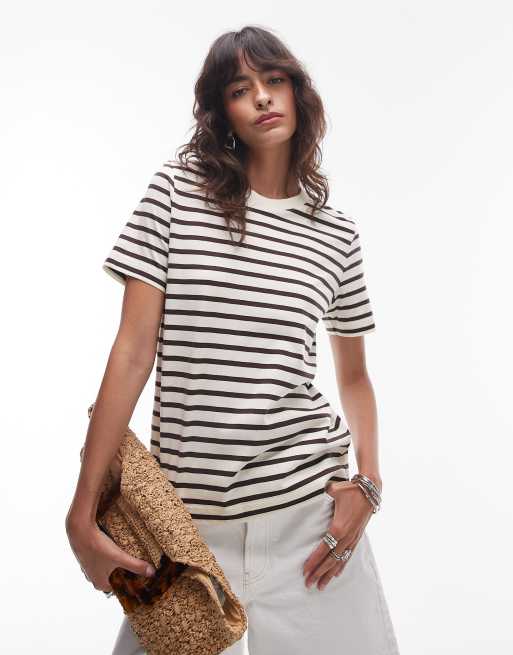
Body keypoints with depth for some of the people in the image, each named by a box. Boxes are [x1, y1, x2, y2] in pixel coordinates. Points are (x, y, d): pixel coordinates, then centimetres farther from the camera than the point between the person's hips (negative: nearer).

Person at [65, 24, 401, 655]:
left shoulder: (337, 233, 5)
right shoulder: (176, 190, -2)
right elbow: (133, 351, -7)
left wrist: (367, 481, -4)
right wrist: (83, 512, -8)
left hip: (308, 503, 2)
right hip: (188, 509, -1)